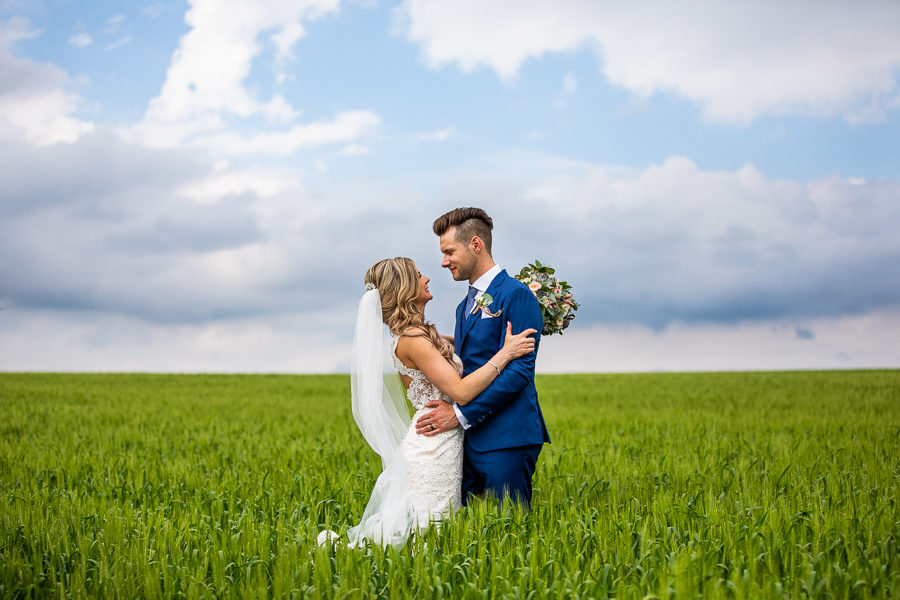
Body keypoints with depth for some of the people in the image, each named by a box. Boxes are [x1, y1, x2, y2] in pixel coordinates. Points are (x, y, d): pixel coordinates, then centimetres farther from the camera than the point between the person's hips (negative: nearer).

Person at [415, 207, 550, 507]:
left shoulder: (515, 295, -10)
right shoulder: (466, 306, 20)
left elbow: (519, 370, -17)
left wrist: (461, 414, -18)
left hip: (506, 440, -9)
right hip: (470, 437, 9)